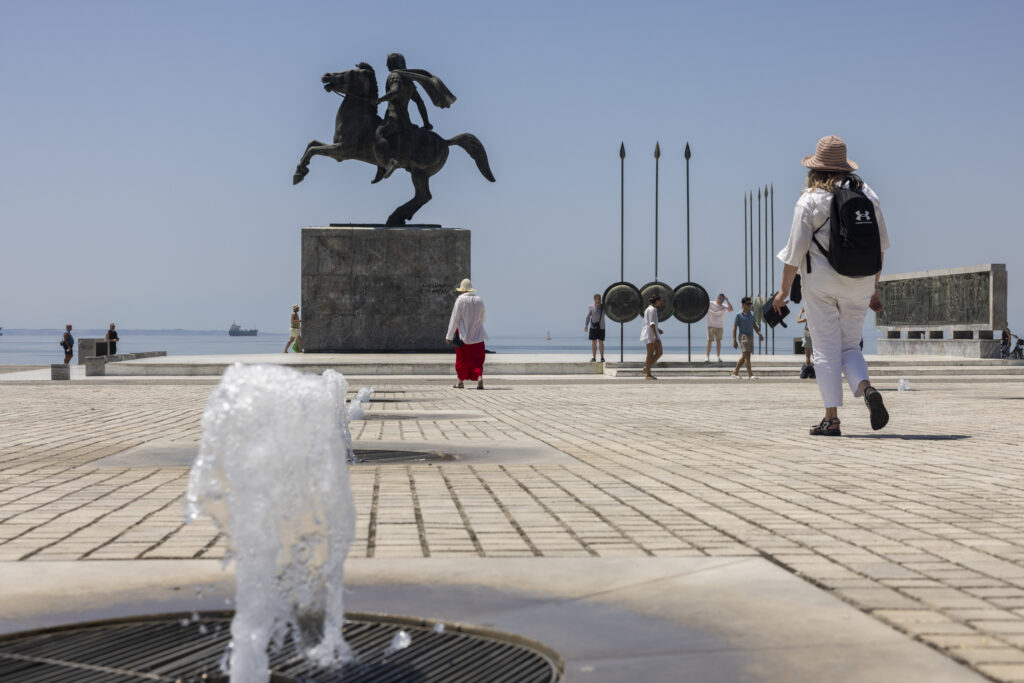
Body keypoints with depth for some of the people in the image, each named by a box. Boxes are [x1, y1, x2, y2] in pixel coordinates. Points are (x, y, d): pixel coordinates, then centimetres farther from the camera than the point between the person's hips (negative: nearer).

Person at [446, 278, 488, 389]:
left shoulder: (461, 300, -11)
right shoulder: (479, 300, 1)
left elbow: (454, 319, -11)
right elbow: (483, 317, 13)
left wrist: (449, 336, -9)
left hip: (463, 335, -2)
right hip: (477, 335, 2)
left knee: (462, 359, 11)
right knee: (477, 359, 4)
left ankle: (461, 382, 20)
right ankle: (479, 377, -18)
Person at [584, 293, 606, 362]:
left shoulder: (603, 307, 2)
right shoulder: (590, 307, -1)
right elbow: (588, 317, -3)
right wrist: (586, 326, -11)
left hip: (601, 327, 0)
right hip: (593, 327, 0)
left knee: (601, 342, 1)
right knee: (594, 342, 1)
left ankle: (602, 357, 8)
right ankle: (594, 357, 6)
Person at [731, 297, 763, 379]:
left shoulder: (751, 315, 14)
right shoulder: (739, 315, -4)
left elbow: (755, 326, 18)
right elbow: (734, 327, -5)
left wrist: (759, 334, -1)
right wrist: (734, 341, -11)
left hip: (751, 336, 7)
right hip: (743, 336, -7)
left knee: (744, 356, 11)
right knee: (747, 355, -16)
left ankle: (735, 372, 22)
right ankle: (750, 375, -20)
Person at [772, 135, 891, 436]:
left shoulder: (810, 199, -7)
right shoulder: (866, 193, 6)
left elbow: (795, 249, -7)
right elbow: (880, 244, 10)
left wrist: (784, 290, 3)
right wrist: (874, 288, 18)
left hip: (821, 281, -4)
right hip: (859, 283, 4)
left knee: (826, 349, 2)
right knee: (850, 345, 14)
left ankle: (831, 418, 0)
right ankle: (867, 389, -15)